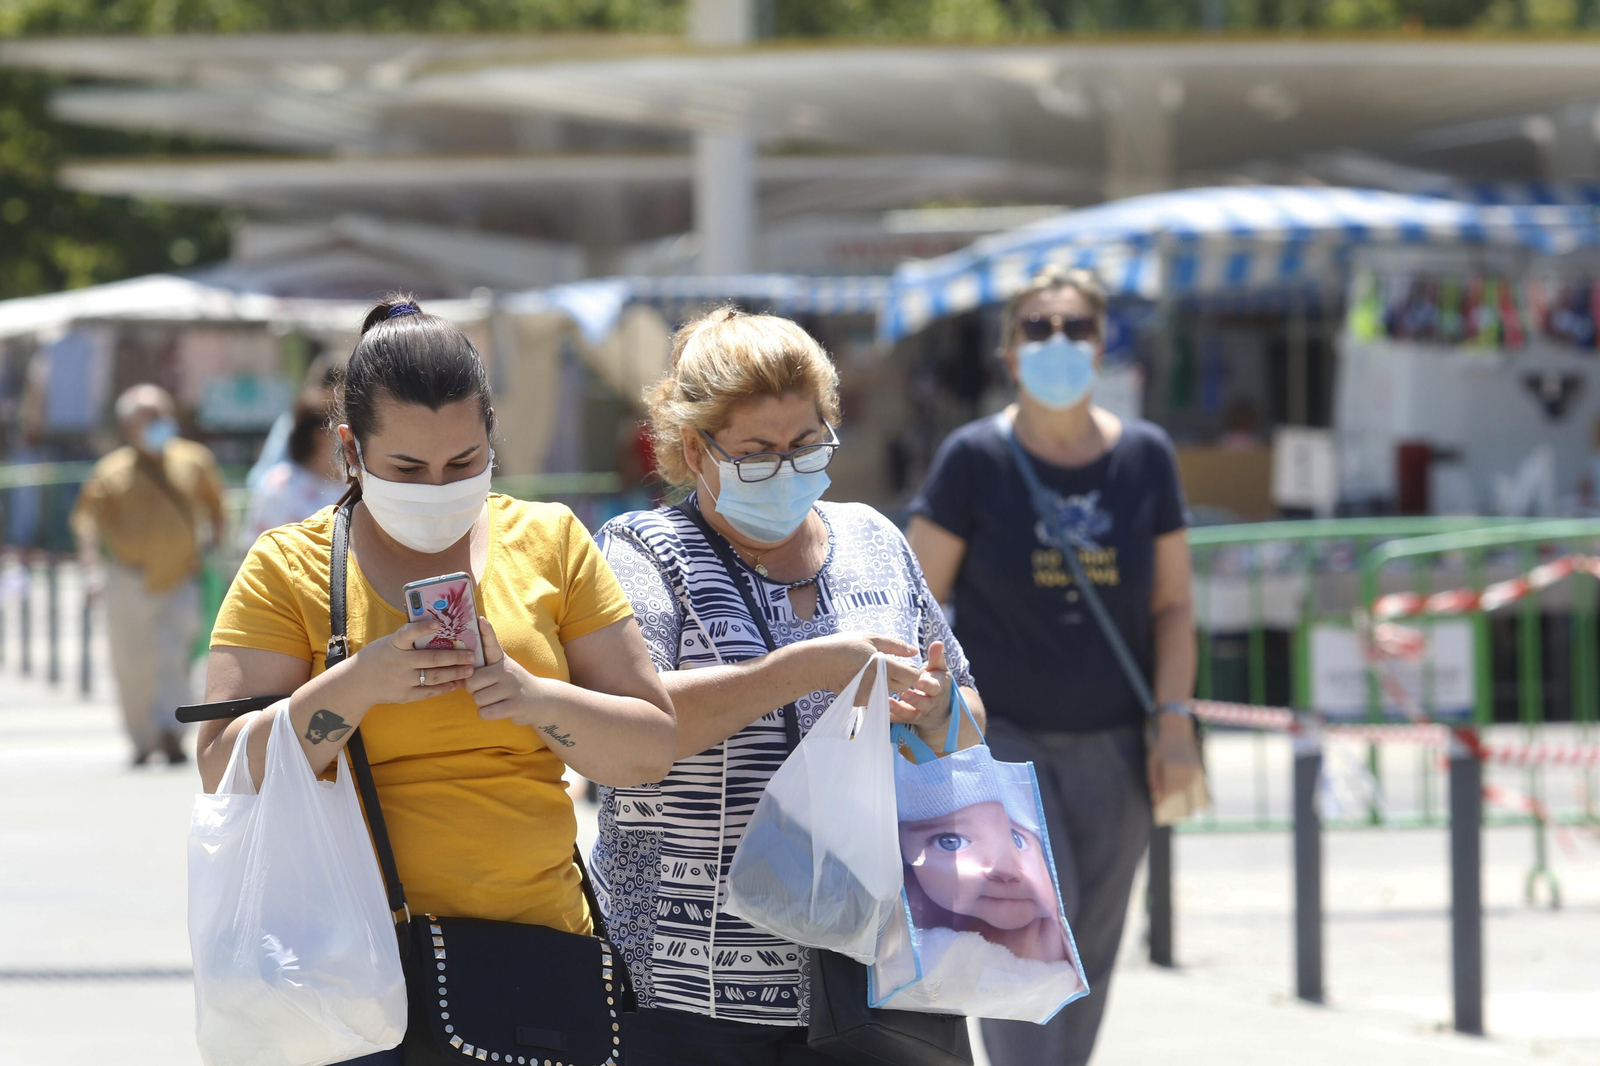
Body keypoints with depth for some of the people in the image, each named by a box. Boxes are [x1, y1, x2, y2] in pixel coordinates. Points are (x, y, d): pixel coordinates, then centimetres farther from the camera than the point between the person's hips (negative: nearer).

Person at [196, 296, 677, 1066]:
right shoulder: (289, 569, 2)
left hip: (536, 940, 2)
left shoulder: (549, 542, 8)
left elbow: (653, 748, 6)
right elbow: (224, 775, -7)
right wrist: (359, 682, -19)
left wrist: (536, 697, -13)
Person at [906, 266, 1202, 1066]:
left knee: (1087, 959, 7)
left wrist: (1175, 719, -3)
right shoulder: (975, 459, -5)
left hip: (1110, 751, 3)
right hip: (1000, 738, -3)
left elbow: (1171, 604, 8)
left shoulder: (1145, 456, 4)